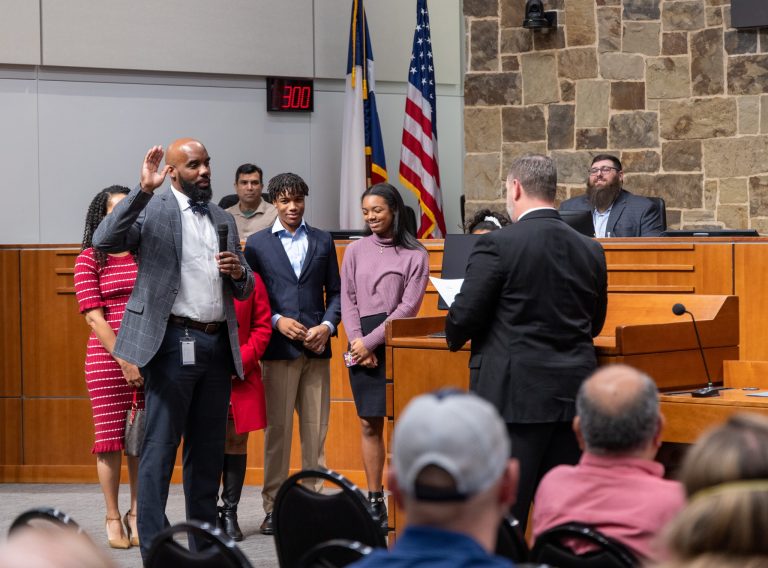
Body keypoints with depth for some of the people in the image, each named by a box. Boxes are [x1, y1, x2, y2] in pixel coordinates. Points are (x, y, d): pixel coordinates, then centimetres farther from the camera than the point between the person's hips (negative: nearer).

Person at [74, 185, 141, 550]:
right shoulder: (89, 259, 2)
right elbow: (94, 316, -5)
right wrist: (124, 360, -11)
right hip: (106, 357, -3)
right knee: (111, 438, 0)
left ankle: (136, 514, 14)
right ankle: (113, 519, 8)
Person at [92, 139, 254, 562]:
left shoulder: (224, 220, 17)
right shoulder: (153, 210, -2)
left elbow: (244, 291, 22)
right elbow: (104, 242, -19)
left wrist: (239, 272, -2)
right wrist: (143, 189, -25)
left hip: (217, 346, 6)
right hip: (173, 343, -6)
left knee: (209, 451, 11)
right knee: (160, 448, -4)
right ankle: (154, 550, -1)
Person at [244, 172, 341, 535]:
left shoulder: (323, 241, 12)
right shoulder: (257, 244, 7)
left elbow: (335, 291, 12)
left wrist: (327, 325, -4)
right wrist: (277, 321, -10)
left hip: (316, 348, 2)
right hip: (278, 348, -2)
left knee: (315, 430, 2)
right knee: (277, 428, -1)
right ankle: (273, 507, 5)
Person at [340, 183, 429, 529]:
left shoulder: (414, 254, 0)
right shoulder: (355, 251, 11)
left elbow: (409, 306, -5)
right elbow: (348, 301, 9)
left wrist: (372, 341, -10)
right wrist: (357, 341, -6)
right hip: (362, 346, 3)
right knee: (370, 424, 5)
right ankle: (375, 502, 10)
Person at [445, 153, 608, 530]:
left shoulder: (497, 245, -10)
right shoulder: (590, 250, 8)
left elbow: (464, 317, -10)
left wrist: (454, 339, 12)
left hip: (516, 396, -6)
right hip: (574, 395, 6)